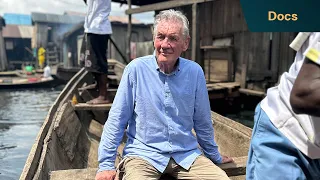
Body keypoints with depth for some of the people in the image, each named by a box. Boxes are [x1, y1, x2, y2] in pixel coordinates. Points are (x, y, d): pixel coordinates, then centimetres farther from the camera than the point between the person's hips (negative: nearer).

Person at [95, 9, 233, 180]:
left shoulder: (195, 72, -2)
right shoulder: (136, 69, -9)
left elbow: (202, 121, 9)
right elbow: (116, 120, -4)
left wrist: (215, 157, 18)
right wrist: (106, 164, -5)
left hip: (186, 154, 3)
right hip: (143, 153, -3)